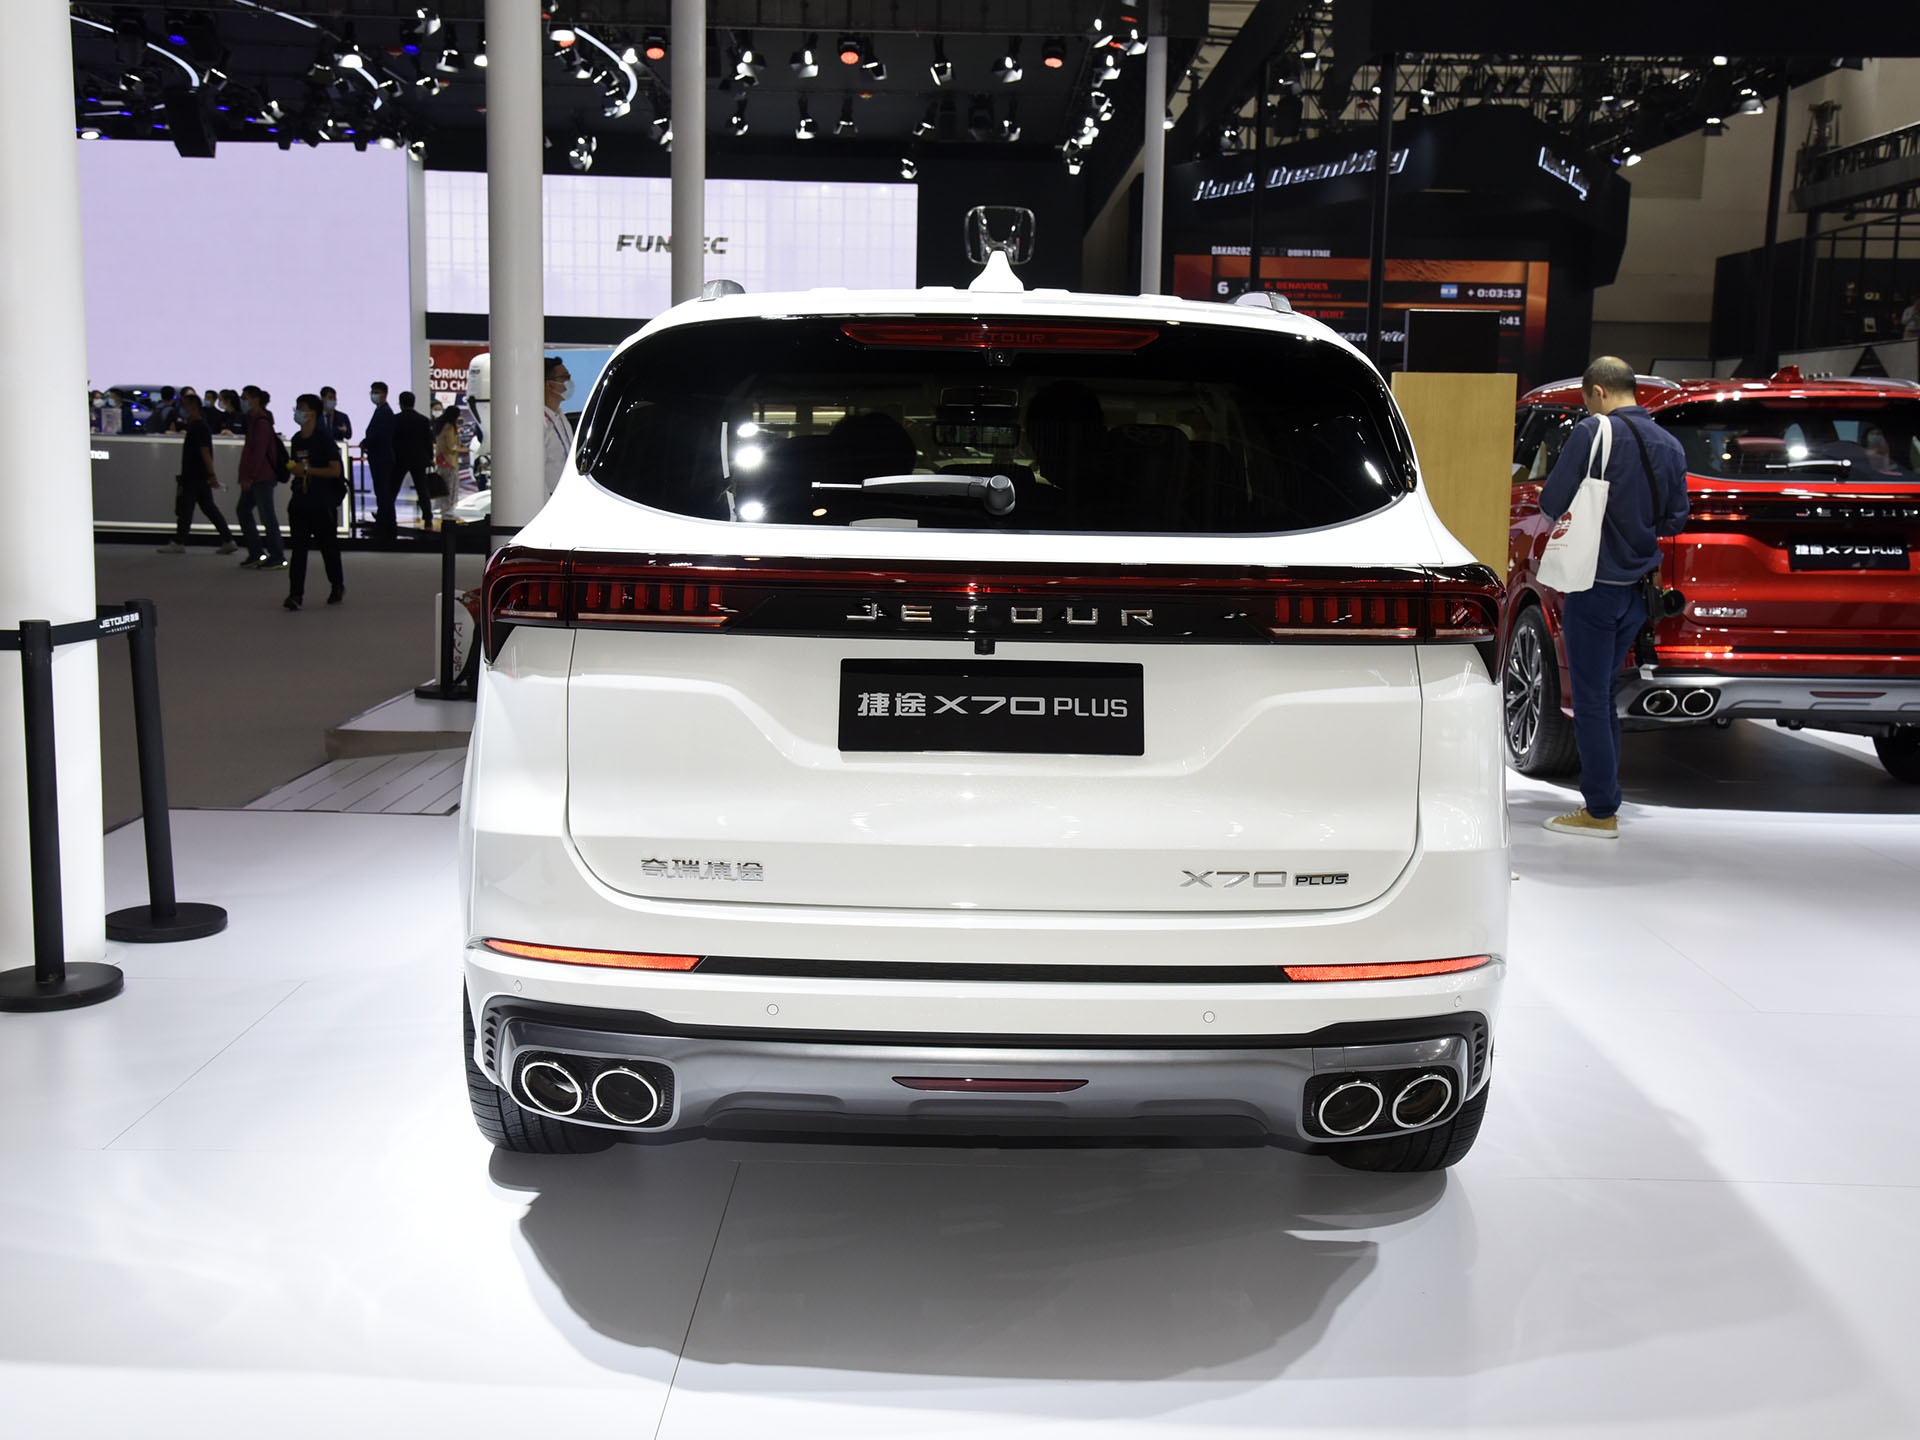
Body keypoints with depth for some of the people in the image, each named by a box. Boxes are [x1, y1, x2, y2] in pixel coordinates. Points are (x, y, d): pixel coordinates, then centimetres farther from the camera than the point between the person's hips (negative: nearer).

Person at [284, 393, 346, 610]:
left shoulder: (324, 439, -10)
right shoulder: (296, 440, 10)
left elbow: (335, 470, -16)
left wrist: (307, 470, -19)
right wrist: (292, 469, 2)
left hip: (322, 502, -5)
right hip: (300, 500, 5)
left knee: (328, 546, 8)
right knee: (298, 547, -1)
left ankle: (338, 586, 27)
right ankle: (295, 593, -5)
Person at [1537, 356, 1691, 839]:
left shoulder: (1594, 432, -13)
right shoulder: (1669, 445, 8)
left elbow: (1552, 502, -12)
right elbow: (1675, 519, 14)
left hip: (1596, 583, -7)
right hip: (1638, 588, 7)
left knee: (1590, 699, 0)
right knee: (1603, 694, 18)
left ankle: (1601, 812, 3)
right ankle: (1603, 799, 23)